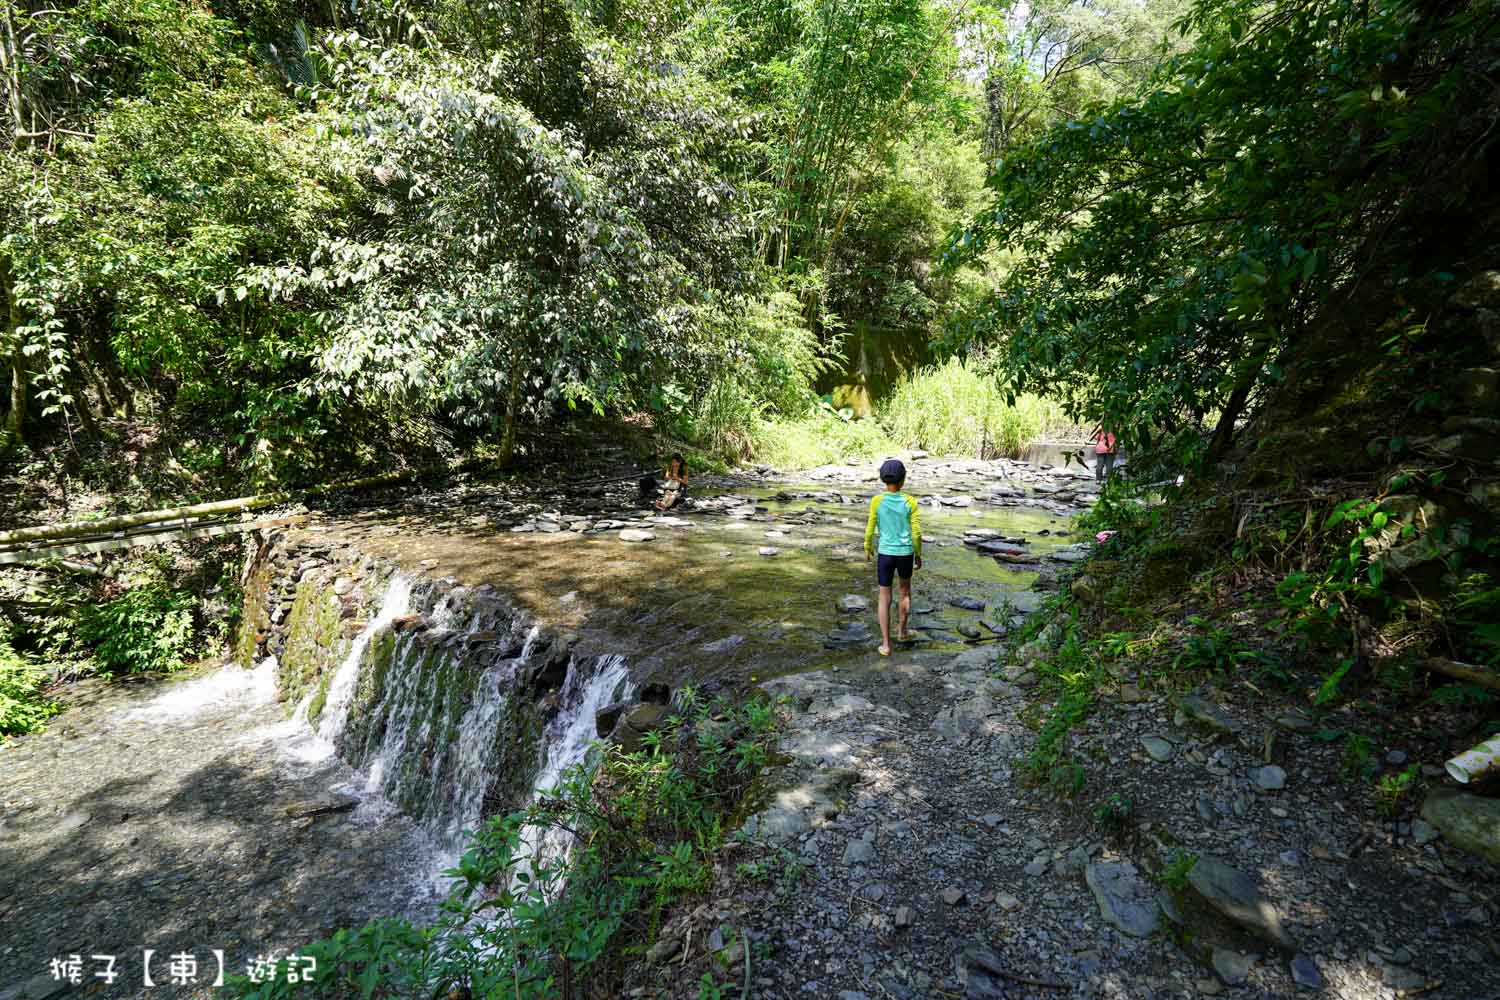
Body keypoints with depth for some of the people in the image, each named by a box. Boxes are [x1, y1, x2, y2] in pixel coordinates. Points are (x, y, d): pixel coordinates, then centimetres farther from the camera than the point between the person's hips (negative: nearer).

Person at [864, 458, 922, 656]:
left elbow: (870, 530, -6)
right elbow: (916, 532, -8)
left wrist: (867, 549, 11)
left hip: (885, 555, -1)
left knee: (884, 598, 8)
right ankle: (903, 630, 34)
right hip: (906, 554, 1)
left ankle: (886, 643, 5)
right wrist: (918, 554, 5)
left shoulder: (877, 501, -11)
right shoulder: (910, 502, -10)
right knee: (905, 588, 25)